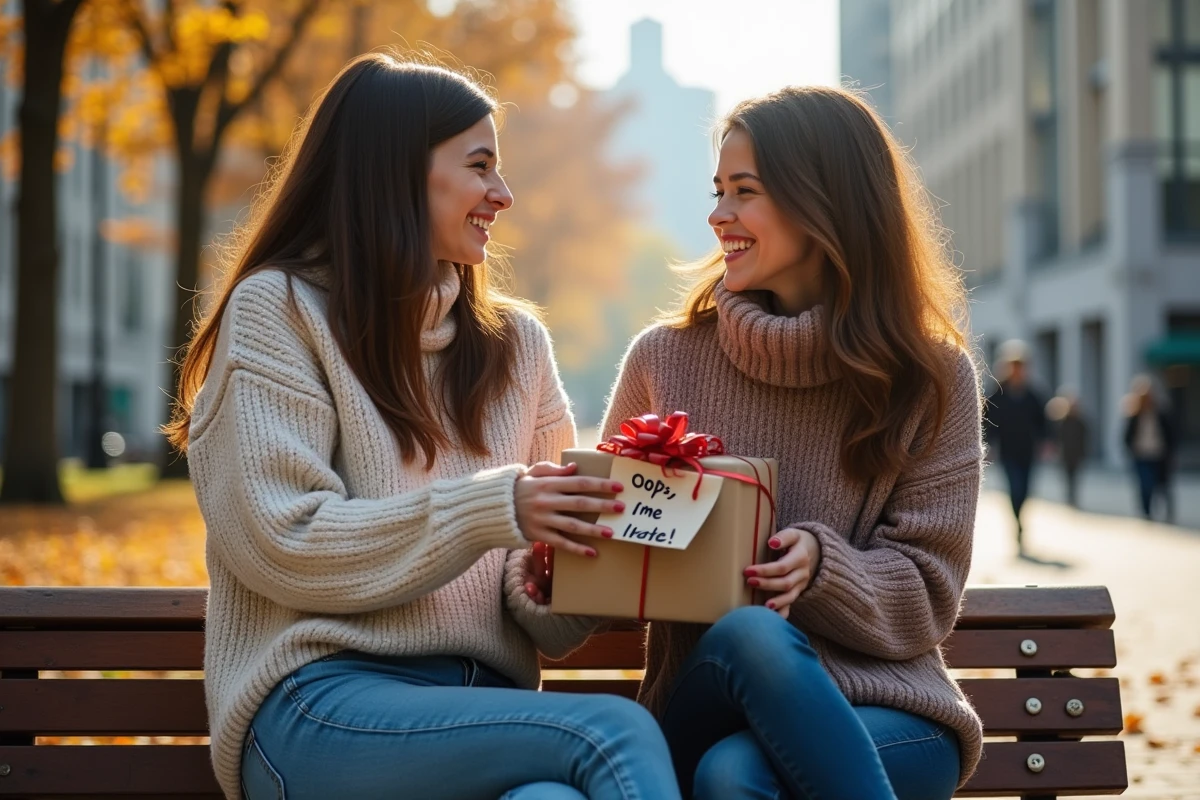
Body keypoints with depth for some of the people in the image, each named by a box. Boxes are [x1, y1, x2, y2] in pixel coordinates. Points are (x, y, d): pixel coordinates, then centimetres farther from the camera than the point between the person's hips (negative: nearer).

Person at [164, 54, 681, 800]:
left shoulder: (516, 342, 18)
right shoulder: (278, 309, 3)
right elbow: (280, 542, -8)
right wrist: (487, 510, -15)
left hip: (481, 703, 4)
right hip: (323, 707, -4)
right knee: (617, 733, -28)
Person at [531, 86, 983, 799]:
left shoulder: (933, 377, 1)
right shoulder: (664, 359, 5)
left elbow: (927, 596, 0)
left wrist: (821, 567, -21)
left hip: (888, 710, -2)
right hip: (708, 707, 2)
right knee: (746, 633, -35)